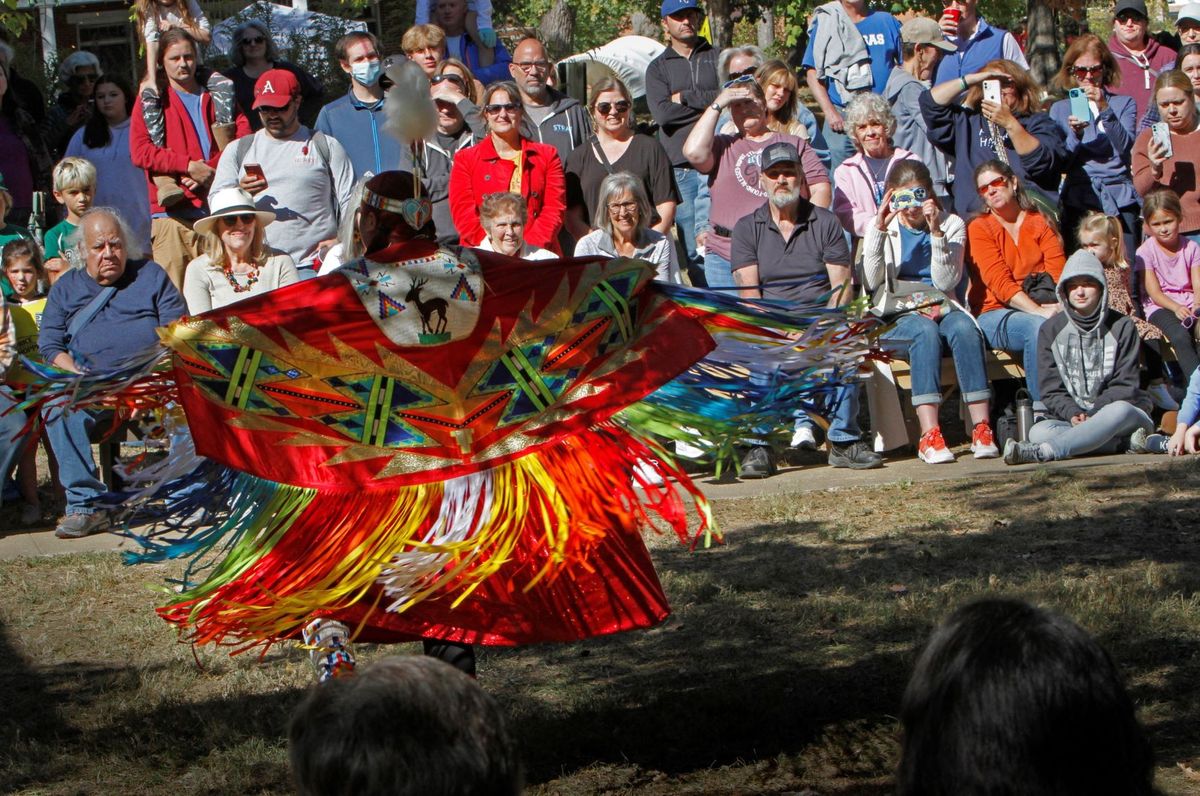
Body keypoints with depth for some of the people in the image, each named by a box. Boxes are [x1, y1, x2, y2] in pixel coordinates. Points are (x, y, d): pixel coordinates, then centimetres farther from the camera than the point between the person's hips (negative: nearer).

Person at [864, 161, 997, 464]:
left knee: (964, 327, -34)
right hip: (896, 316, -1)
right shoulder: (882, 227, 8)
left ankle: (981, 429, -39)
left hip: (941, 309, 1)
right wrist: (879, 229, -15)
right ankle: (929, 435, -46)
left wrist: (936, 231, -14)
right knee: (925, 330, -36)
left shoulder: (952, 225, 9)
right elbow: (871, 283, -8)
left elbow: (946, 283, -5)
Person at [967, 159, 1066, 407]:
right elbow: (999, 282, -9)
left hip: (1041, 307, 3)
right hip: (994, 314, -3)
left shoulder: (1041, 224, 16)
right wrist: (1038, 310, -23)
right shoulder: (979, 228, 5)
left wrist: (1059, 305, -20)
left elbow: (1059, 272, 3)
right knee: (1039, 327, -36)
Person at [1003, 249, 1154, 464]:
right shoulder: (1051, 330, 9)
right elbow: (1051, 389, 4)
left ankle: (1044, 451, -48)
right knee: (1039, 431, -30)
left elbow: (1126, 385, -1)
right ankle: (1127, 443, -38)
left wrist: (1093, 415, -16)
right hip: (1068, 419, 2)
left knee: (1119, 411, -38)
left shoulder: (1121, 327, 4)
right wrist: (1073, 414, -17)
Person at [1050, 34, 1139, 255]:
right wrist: (1075, 134, -12)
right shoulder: (1060, 109, 15)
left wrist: (1105, 109, -14)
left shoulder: (1124, 104, 14)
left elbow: (1125, 146, -4)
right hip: (1078, 201, 1)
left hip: (1119, 202, 0)